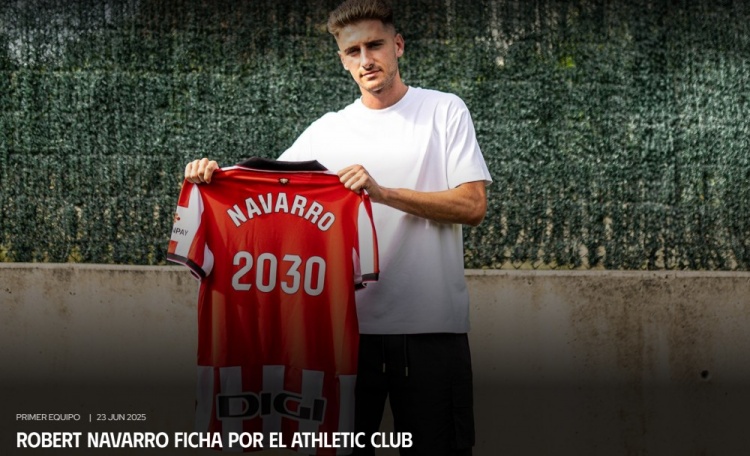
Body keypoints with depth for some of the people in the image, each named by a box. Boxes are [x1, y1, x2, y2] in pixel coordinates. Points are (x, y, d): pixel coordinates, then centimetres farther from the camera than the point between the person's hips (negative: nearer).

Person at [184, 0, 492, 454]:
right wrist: (215, 173, -12)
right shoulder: (327, 131, 10)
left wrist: (383, 192, -16)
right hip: (349, 321, 3)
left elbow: (473, 206, -6)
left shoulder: (445, 110, 3)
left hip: (432, 325, -2)